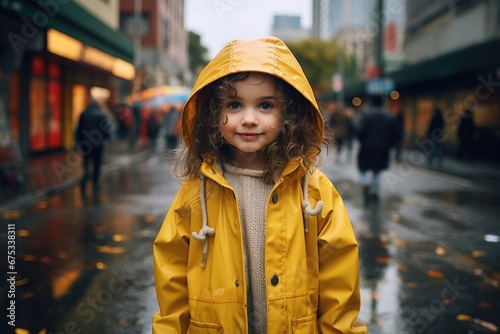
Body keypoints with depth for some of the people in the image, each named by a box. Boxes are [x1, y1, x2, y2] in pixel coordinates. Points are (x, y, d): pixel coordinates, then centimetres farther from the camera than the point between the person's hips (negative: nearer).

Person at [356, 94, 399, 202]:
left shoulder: (366, 115, -7)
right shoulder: (389, 117, 6)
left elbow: (360, 131, -18)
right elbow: (396, 134, 5)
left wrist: (362, 142, -3)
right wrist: (387, 145, 13)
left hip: (367, 148, -3)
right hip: (382, 151, 4)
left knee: (363, 169, 10)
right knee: (376, 172, 16)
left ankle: (366, 185, -12)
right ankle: (375, 192, 15)